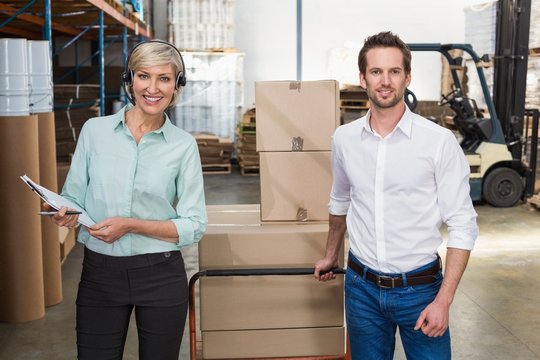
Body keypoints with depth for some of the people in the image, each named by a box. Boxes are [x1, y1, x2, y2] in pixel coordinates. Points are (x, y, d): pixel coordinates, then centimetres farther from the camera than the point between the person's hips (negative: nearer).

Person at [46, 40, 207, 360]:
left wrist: (132, 225, -16)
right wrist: (67, 213, -18)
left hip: (161, 275, 0)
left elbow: (194, 226, -4)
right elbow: (74, 198, 6)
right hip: (99, 273, 1)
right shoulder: (95, 130, 0)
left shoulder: (184, 145, -3)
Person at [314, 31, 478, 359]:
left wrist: (443, 300, -15)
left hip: (419, 287, -3)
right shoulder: (344, 138, -1)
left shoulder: (440, 141, -13)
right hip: (361, 286, 3)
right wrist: (331, 256, 26)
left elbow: (463, 225, -11)